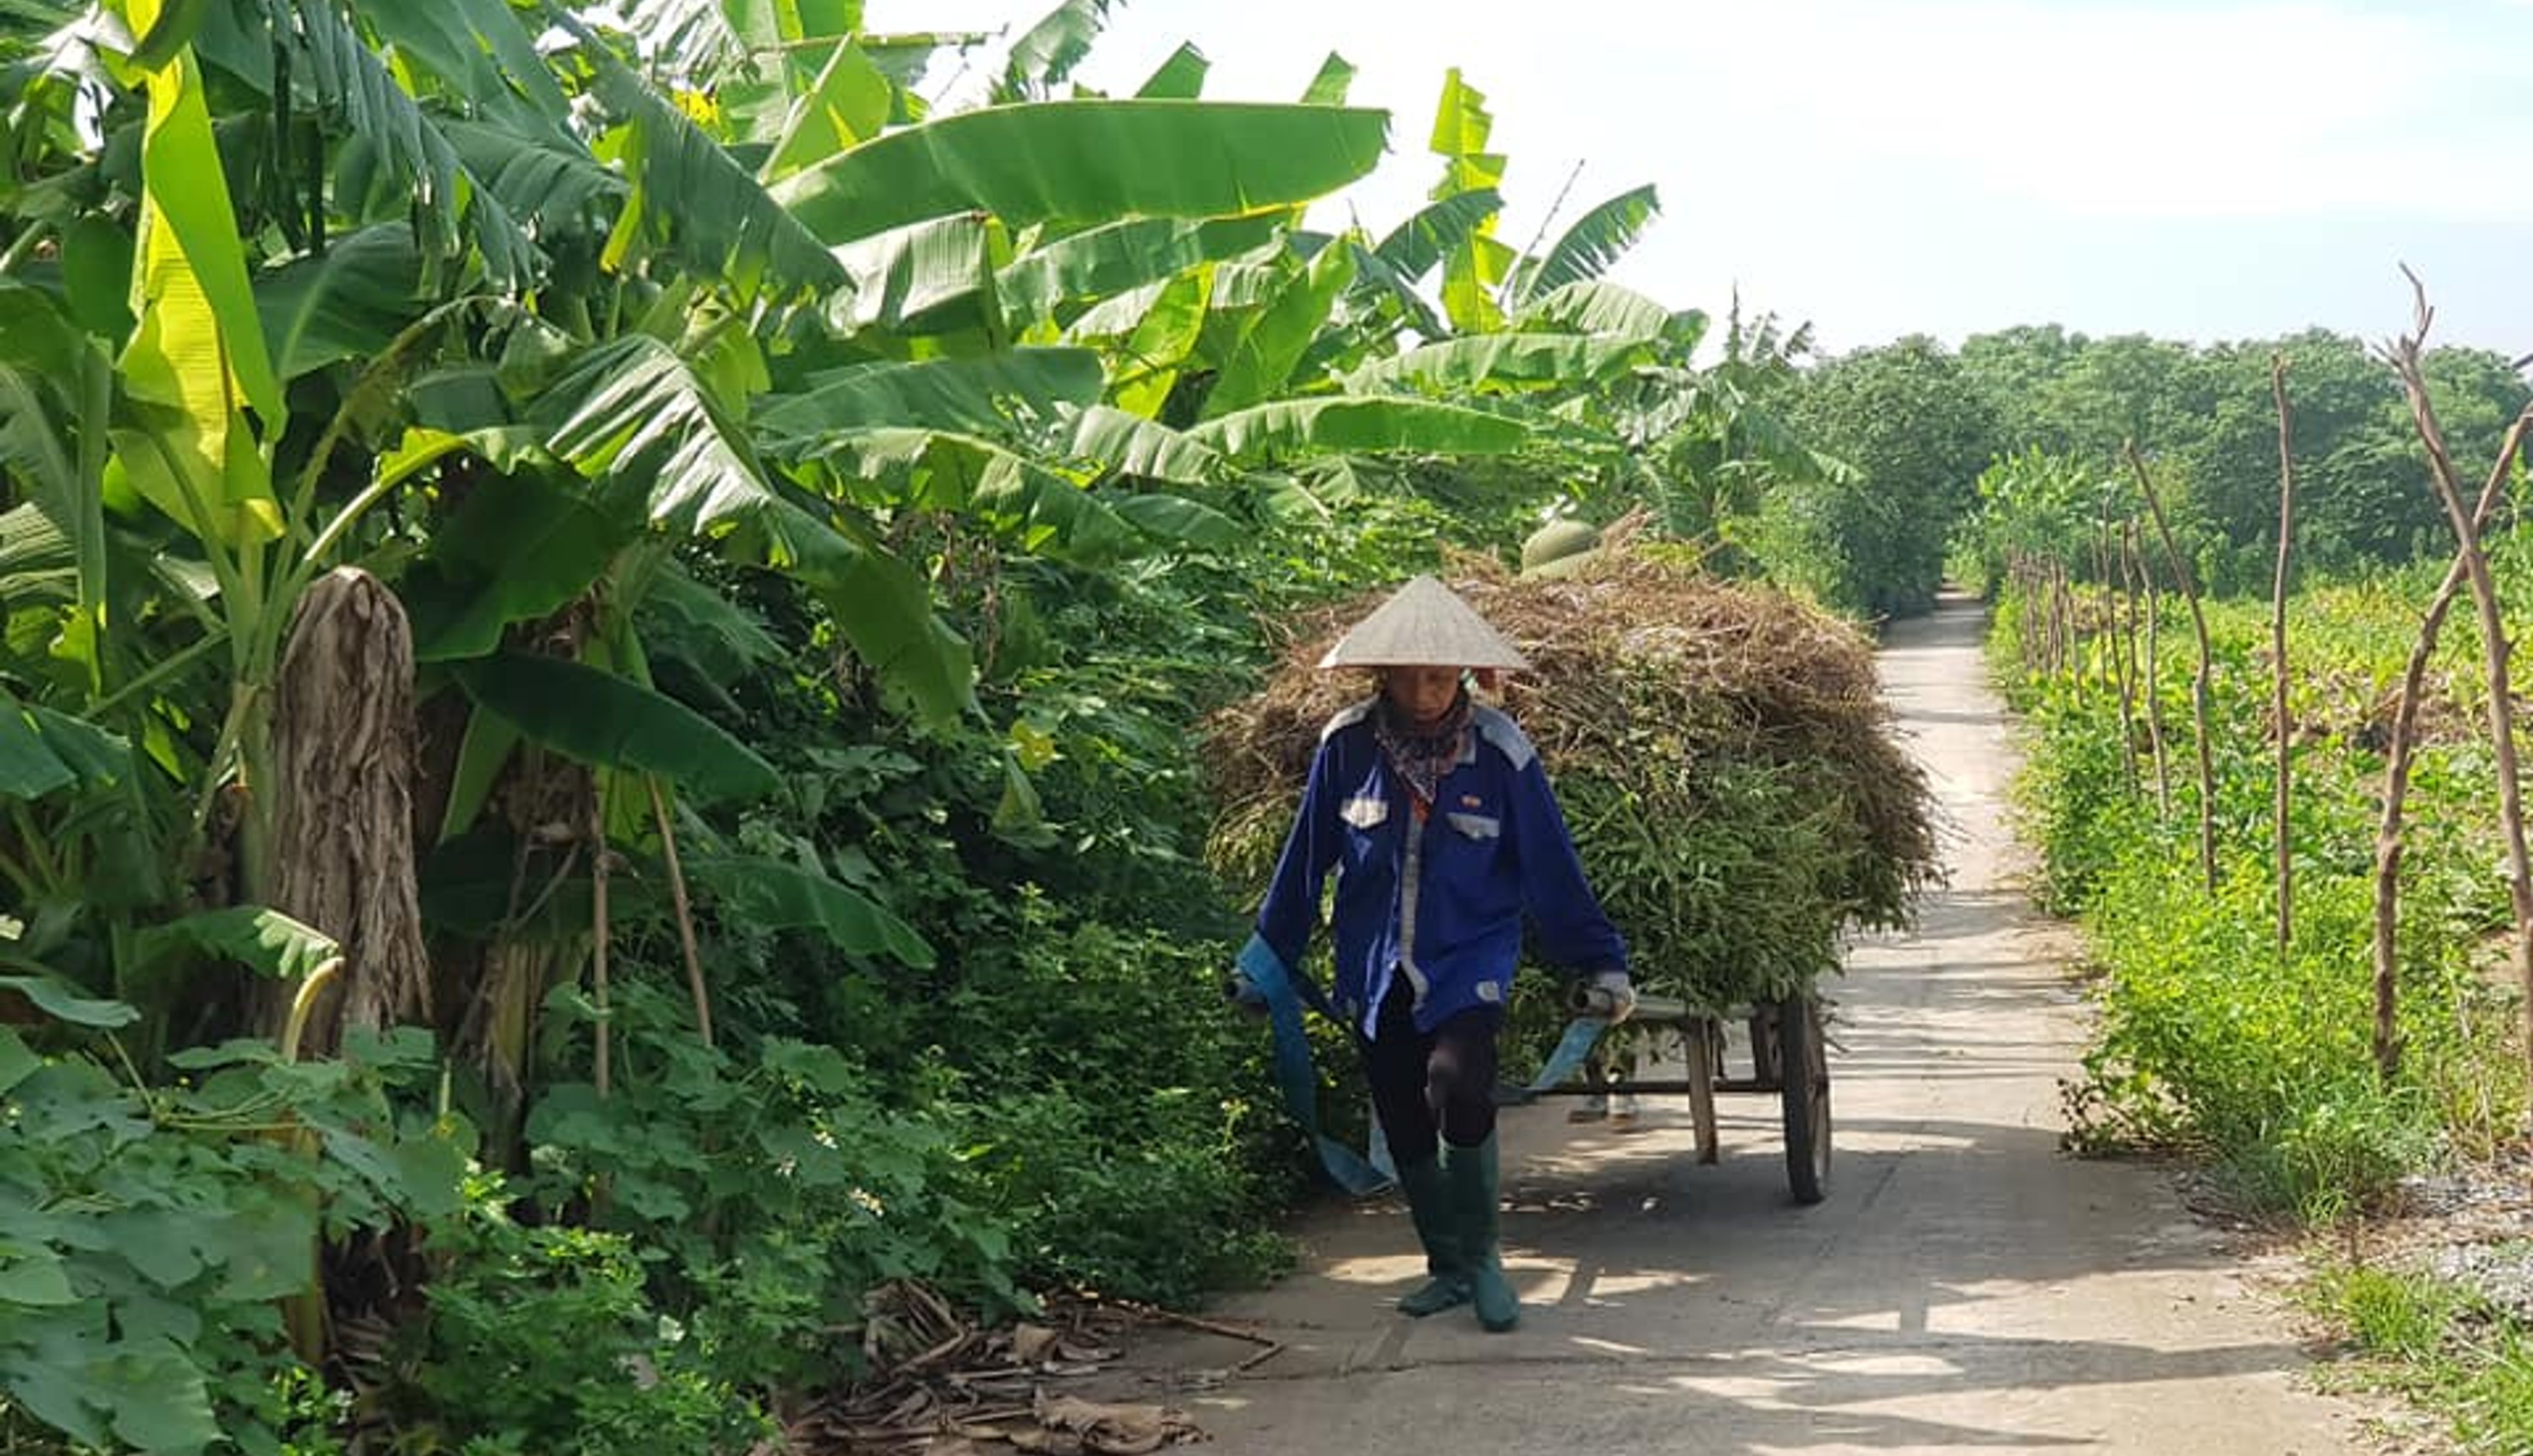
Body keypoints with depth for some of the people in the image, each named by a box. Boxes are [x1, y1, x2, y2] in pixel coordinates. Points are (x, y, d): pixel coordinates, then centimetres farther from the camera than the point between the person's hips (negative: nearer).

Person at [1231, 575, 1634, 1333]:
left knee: (1458, 1089, -24)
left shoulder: (1499, 751, -8)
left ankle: (1480, 1255, -5)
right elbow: (1305, 858, 6)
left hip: (1469, 963, -3)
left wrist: (1603, 962, 2)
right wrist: (1266, 955, 10)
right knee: (1404, 1128, 9)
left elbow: (1552, 869, -1)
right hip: (1375, 971, 3)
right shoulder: (1348, 744, -4)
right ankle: (1448, 1268, 28)